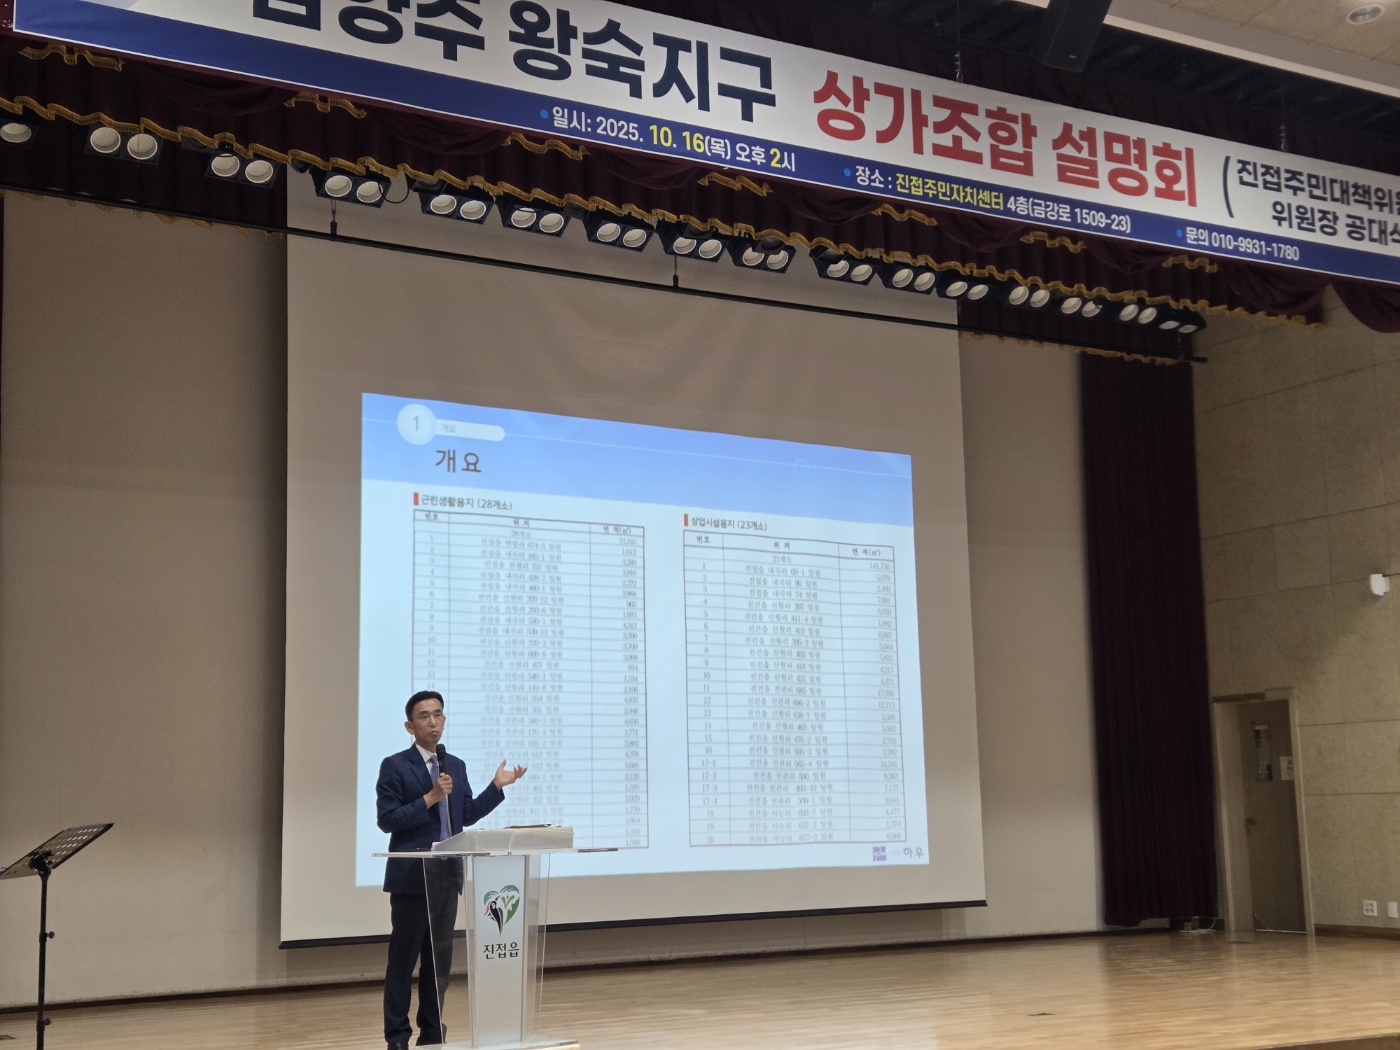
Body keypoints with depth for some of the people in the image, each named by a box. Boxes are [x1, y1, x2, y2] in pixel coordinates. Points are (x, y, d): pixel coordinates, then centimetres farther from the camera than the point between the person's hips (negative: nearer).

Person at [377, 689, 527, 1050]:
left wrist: (497, 786, 6)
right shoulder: (395, 766, -7)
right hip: (411, 876, -6)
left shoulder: (456, 766, 11)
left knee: (440, 957, 10)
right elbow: (387, 820, -13)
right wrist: (429, 798, -20)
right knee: (403, 958, 1)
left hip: (447, 875, 6)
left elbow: (467, 816, 12)